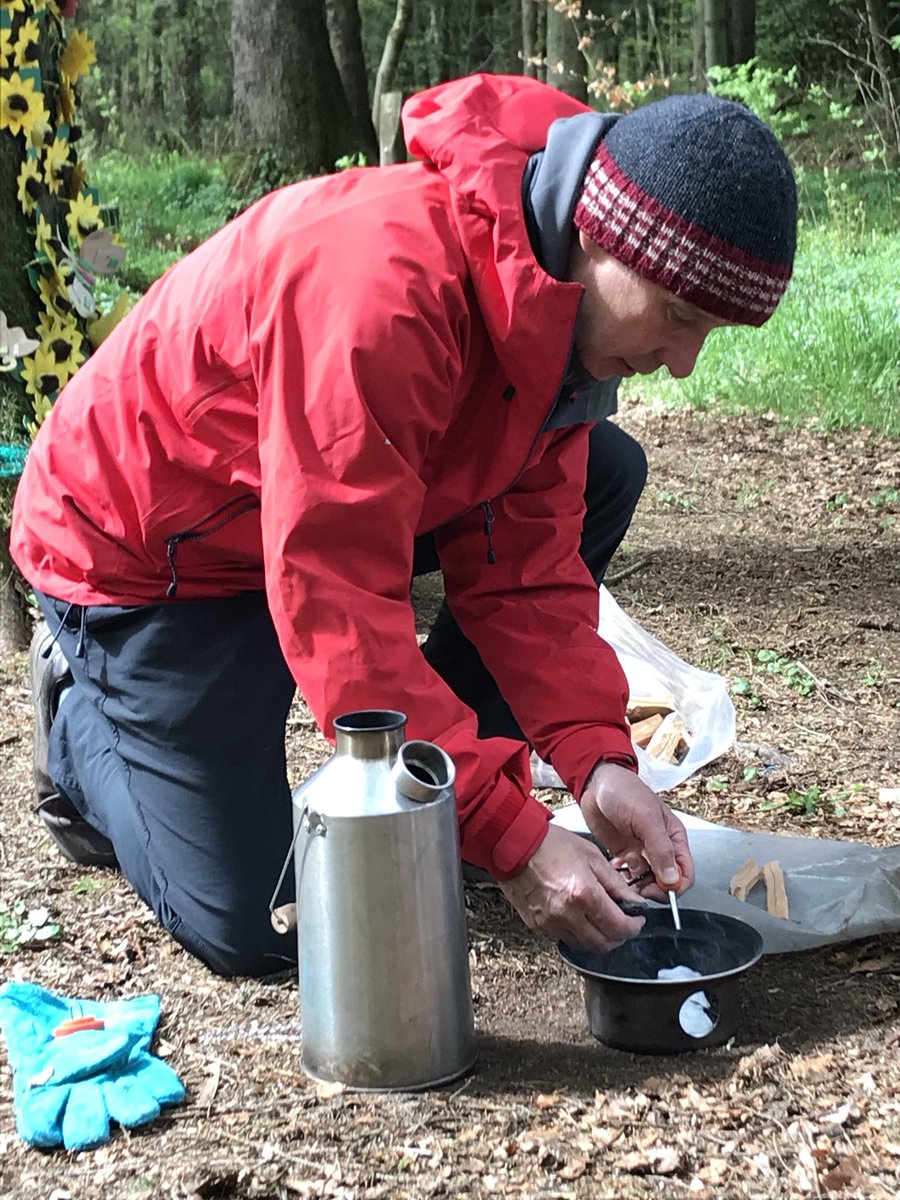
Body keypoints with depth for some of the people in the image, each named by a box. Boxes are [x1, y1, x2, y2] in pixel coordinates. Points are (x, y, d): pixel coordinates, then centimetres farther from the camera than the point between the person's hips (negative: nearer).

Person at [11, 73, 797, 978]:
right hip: (143, 552, -8)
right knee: (251, 931, -7)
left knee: (603, 474, -5)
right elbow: (338, 606, -37)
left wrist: (598, 760, -20)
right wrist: (510, 838, -36)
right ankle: (80, 710, 19)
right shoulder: (383, 288, -37)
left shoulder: (564, 290, -9)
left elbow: (522, 553, -7)